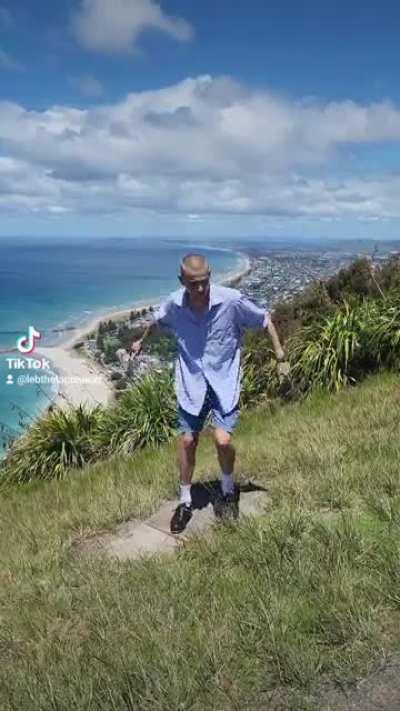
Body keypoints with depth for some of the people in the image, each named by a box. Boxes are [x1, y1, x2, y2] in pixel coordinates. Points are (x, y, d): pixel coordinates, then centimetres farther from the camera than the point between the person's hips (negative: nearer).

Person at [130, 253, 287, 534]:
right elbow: (157, 321, 17)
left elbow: (264, 318, 0)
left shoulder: (232, 300, -17)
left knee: (223, 440, -13)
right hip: (191, 383, 3)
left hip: (224, 381, -2)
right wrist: (142, 341, 33)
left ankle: (228, 492, 20)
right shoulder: (174, 304, -7)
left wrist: (278, 347, -7)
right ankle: (185, 502, 28)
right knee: (187, 441, 6)